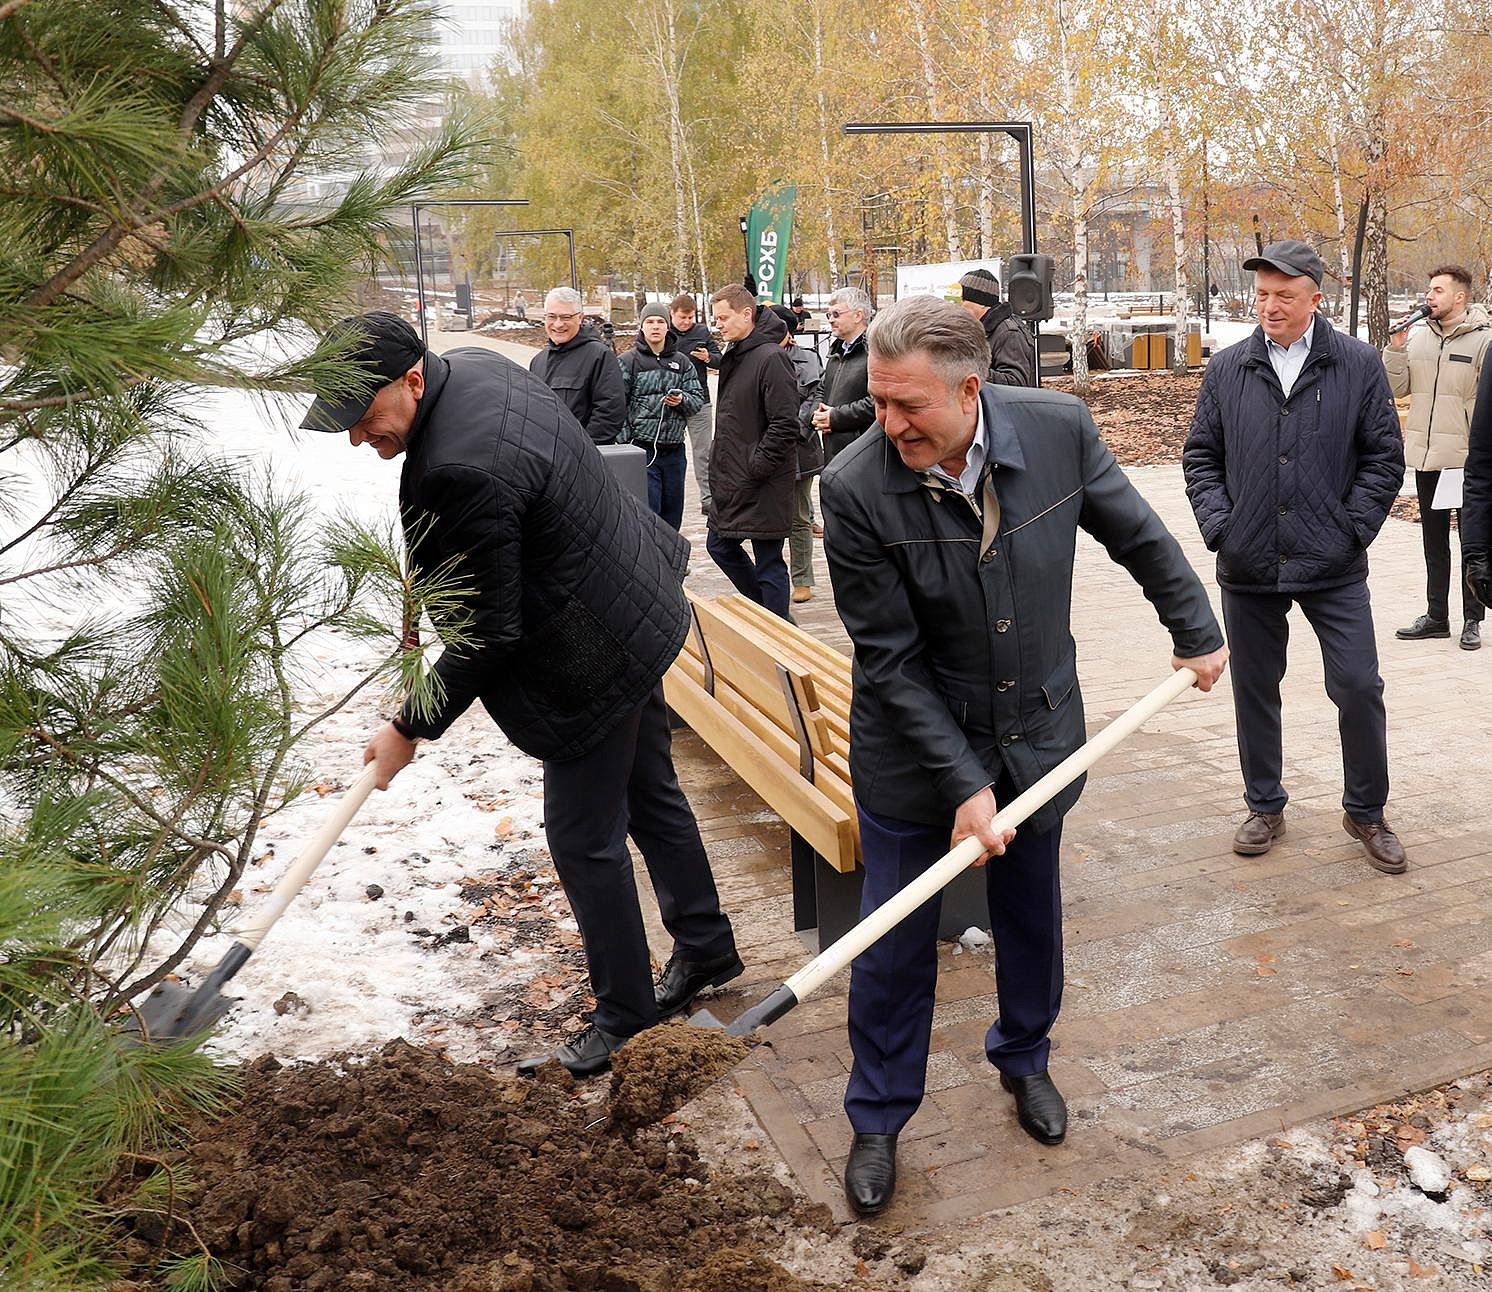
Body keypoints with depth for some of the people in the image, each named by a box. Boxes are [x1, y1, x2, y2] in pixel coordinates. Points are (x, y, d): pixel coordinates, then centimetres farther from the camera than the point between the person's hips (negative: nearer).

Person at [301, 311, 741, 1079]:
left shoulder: (463, 471, -31)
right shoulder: (472, 367, -1)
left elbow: (486, 636, -24)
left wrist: (409, 730, -12)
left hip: (595, 655, -11)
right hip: (632, 609, 11)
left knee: (584, 839, 3)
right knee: (649, 794, 23)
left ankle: (624, 1010, 21)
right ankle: (705, 947, 41)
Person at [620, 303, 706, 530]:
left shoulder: (682, 362, 12)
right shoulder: (628, 361, 0)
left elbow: (698, 399, 11)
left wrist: (682, 400, -12)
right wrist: (626, 441, -12)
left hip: (674, 450, 4)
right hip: (642, 449, -4)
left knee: (673, 514, 11)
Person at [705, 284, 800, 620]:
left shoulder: (770, 358, -16)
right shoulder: (733, 355, 13)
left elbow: (784, 425, -21)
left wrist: (755, 469, -19)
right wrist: (721, 462, 14)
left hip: (762, 487, -10)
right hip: (731, 480, 10)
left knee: (768, 562, -1)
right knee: (719, 545, 18)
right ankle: (762, 607, 33)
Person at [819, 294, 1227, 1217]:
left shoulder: (1059, 430, -16)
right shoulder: (856, 489, -24)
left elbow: (1139, 536, 3)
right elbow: (889, 656, -19)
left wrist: (1198, 632, 14)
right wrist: (962, 783, -20)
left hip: (1037, 730, 3)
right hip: (912, 749, -2)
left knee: (1032, 915, 20)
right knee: (896, 940, 8)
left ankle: (1025, 1058, 48)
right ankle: (879, 1118, 31)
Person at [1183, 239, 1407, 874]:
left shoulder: (1359, 365, 0)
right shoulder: (1226, 369, 4)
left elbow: (1384, 458, 2)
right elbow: (1200, 456, 9)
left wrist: (1351, 529, -6)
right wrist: (1219, 524, -3)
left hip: (1333, 567, -1)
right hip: (1248, 567, 2)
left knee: (1359, 688, 0)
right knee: (1254, 690, 11)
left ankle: (1366, 811, 21)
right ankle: (1265, 806, 29)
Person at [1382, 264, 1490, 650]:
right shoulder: (1418, 338, 8)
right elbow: (1397, 389, 8)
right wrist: (1395, 347, -5)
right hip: (1425, 457, 5)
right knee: (1433, 540, 13)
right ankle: (1436, 616, 22)